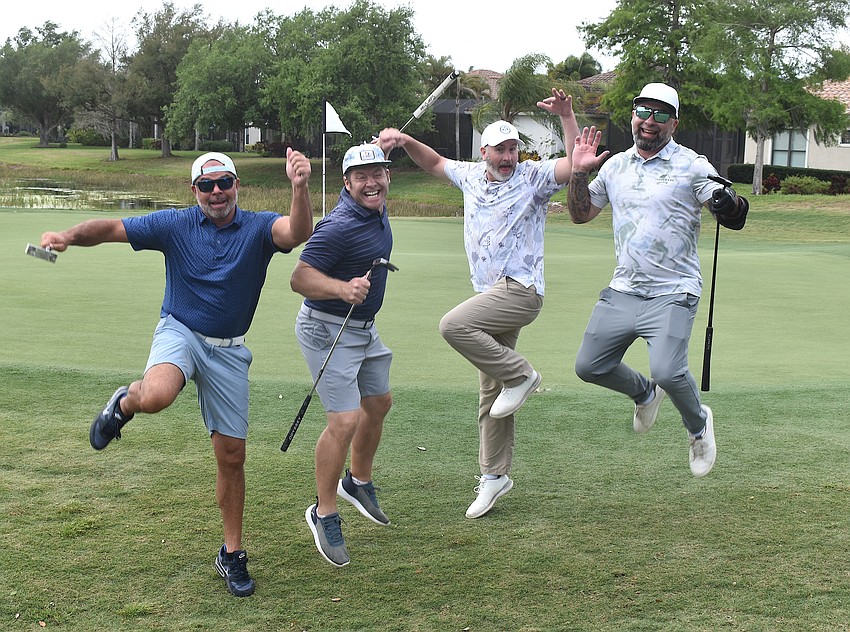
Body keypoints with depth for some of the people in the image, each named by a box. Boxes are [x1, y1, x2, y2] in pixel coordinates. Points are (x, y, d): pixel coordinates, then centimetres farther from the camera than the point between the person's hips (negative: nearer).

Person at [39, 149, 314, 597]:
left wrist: (300, 187, -47)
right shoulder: (174, 224, -4)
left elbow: (298, 232, -27)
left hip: (228, 350, 2)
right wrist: (70, 235, -28)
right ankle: (125, 402, 1)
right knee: (157, 395, -38)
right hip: (180, 332, -1)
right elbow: (110, 229, -7)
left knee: (231, 455, 4)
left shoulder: (258, 228, -6)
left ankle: (232, 555, 20)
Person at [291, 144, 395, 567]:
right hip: (328, 330, -10)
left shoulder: (378, 211, 2)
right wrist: (342, 289, -42)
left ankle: (358, 483, 44)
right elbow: (300, 278, -32)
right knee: (345, 421, -15)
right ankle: (324, 514, 1)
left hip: (364, 327, 10)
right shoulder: (338, 226, -26)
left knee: (378, 403, 22)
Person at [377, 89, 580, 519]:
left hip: (521, 290, -7)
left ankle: (519, 374, -11)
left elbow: (576, 164, -18)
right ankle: (494, 475, 19)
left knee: (453, 325, -28)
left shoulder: (534, 176, -3)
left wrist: (566, 116, -26)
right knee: (490, 394, 10)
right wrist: (404, 141, 15)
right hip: (491, 295, 7)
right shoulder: (472, 175, 13)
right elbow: (435, 163, 29)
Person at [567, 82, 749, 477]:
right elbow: (580, 214, 17)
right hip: (622, 291, 6)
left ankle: (698, 425, 10)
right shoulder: (615, 166, 11)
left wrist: (730, 207, -32)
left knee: (667, 371, -23)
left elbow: (733, 217, -9)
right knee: (589, 366, 5)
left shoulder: (691, 165, -4)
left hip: (672, 293, -5)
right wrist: (579, 171, 3)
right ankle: (644, 393, 36)